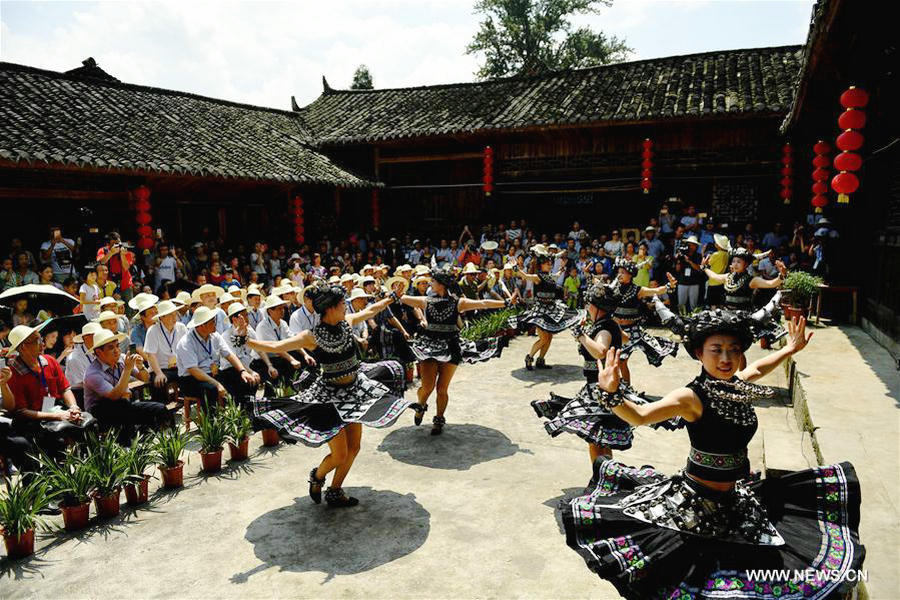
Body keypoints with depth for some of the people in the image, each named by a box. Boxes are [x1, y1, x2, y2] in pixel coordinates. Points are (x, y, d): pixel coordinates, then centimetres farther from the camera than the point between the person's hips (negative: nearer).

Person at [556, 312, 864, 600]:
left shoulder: (737, 385, -1)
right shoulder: (692, 397, -21)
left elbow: (757, 367, 24)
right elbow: (640, 415, -35)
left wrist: (790, 348, 31)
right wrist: (612, 394, -52)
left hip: (735, 498, 7)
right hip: (697, 501, -7)